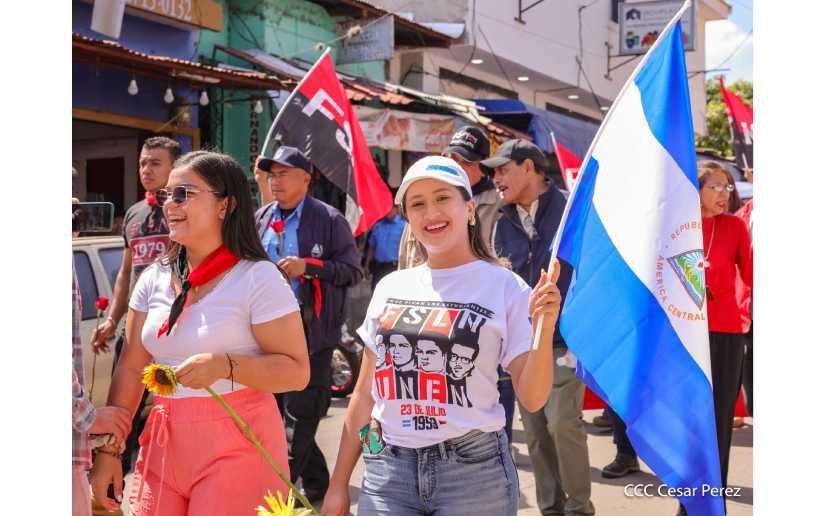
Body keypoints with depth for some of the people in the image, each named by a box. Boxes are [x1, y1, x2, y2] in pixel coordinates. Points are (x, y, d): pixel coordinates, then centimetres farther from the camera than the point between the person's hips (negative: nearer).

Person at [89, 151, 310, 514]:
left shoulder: (258, 277, -10)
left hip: (237, 446, -5)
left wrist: (225, 365, -26)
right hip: (163, 444, 5)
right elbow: (131, 368, 10)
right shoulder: (154, 278, 7)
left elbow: (297, 372, -12)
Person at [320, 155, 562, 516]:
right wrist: (338, 485, 11)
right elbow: (365, 394, 12)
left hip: (473, 472, -3)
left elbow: (531, 399, -6)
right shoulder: (390, 288, 6)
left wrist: (545, 330, -22)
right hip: (386, 473, 3)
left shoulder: (504, 286, -3)